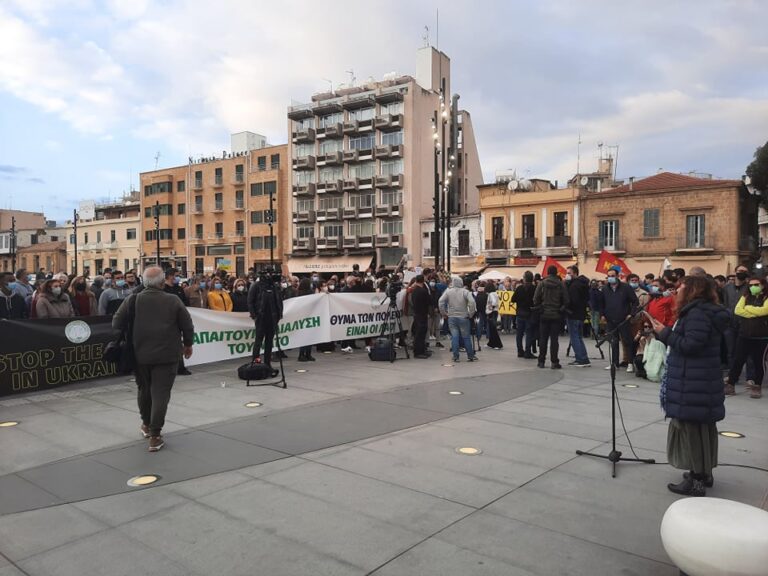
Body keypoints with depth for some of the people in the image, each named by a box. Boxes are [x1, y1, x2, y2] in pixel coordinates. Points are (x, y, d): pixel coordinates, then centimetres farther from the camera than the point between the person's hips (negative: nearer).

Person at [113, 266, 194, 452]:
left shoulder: (132, 300, -4)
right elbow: (187, 325, -3)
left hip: (140, 355, 3)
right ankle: (155, 435, -1)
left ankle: (146, 425, 39)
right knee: (161, 393, 1)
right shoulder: (173, 301, -7)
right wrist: (188, 344, 13)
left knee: (144, 390, 21)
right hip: (167, 356, -3)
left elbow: (117, 324, 0)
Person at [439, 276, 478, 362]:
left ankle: (455, 356, 3)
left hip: (452, 317, 1)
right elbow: (472, 302, -16)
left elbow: (440, 302, -8)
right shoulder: (465, 291, -4)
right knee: (466, 337, 9)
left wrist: (444, 313, 1)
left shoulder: (448, 291, -1)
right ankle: (470, 356, 16)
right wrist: (471, 314, -6)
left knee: (454, 337, 4)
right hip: (463, 317, -1)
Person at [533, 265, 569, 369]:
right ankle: (554, 362, 1)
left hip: (544, 315, 1)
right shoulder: (561, 284, -3)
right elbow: (566, 301, -4)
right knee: (554, 339, 2)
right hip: (556, 316, 0)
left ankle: (541, 361, 10)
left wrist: (539, 308, 7)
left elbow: (535, 299, -6)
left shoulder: (542, 283, -3)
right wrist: (562, 310, 9)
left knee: (543, 338, 7)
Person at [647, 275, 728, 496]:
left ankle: (696, 481, 2)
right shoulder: (702, 311, 15)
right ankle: (703, 472, 30)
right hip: (700, 382, 11)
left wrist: (665, 333, -15)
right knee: (700, 428, 18)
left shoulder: (697, 312, -17)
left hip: (693, 384, -11)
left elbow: (691, 345, -24)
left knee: (691, 428, -4)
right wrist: (668, 332, 8)